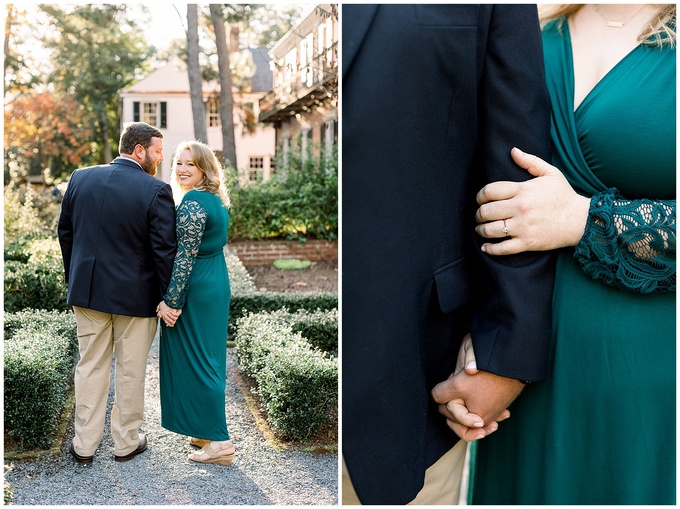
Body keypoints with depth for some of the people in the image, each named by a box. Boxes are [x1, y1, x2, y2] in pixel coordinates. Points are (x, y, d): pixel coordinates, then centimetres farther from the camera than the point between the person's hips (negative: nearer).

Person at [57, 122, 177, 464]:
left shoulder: (80, 178, 1)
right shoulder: (155, 190, -15)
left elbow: (65, 233, 9)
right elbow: (164, 249, -15)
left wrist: (75, 280, 19)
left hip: (88, 290, 4)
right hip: (136, 294, -4)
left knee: (91, 366, 15)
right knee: (131, 370, 11)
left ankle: (84, 445, 23)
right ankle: (126, 442, 25)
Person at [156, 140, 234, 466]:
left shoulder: (191, 203, -17)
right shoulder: (216, 200, 13)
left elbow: (184, 257, -21)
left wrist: (171, 302, -18)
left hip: (195, 290, -10)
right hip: (217, 284, 10)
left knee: (193, 359, -2)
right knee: (208, 357, 15)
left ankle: (219, 442, 2)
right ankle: (209, 431, 26)